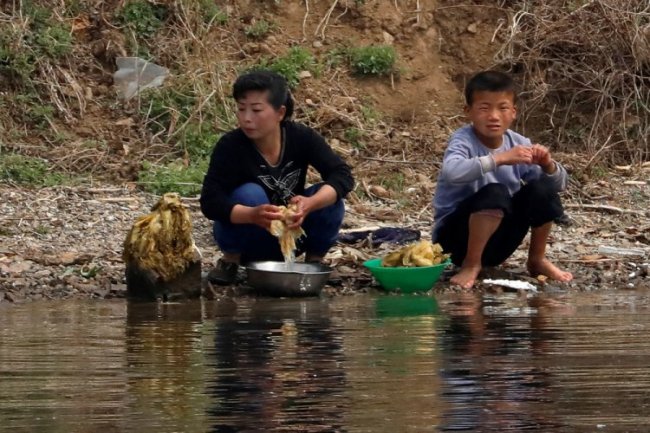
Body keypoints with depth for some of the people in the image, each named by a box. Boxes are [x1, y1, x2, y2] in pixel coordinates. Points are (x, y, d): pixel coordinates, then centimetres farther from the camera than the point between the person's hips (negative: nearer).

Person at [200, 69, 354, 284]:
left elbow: (343, 176, -23)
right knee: (250, 194, -31)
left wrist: (309, 204, -43)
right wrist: (252, 215, -49)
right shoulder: (230, 146, -23)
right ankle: (230, 261, -8)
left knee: (330, 198, -22)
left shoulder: (302, 138, -16)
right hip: (246, 238, -2)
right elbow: (210, 201, -29)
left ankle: (313, 262, 0)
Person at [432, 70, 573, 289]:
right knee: (495, 193, -32)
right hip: (456, 235, -6)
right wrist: (500, 159, -46)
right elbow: (452, 172, -40)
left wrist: (548, 165, -22)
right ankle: (471, 264, -15)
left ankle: (537, 259, 8)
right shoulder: (463, 140, -17)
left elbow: (558, 184, 0)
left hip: (498, 242, 6)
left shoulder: (518, 144, -1)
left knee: (542, 189, -12)